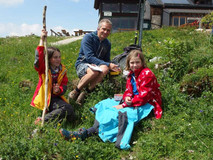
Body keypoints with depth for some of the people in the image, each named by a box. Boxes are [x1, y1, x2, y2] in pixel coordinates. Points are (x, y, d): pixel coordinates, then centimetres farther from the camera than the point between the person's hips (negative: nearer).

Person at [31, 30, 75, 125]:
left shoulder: (62, 70, 10)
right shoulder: (43, 69, -3)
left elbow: (64, 86, 8)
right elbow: (38, 58, -25)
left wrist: (59, 90, -17)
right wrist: (42, 40, -27)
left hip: (56, 97, 6)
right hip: (44, 98, -6)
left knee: (70, 114, -18)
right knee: (67, 108, -28)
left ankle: (43, 120, -13)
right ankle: (42, 121, -19)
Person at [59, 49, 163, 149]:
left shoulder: (147, 74, -14)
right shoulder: (131, 74, 12)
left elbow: (143, 96, -20)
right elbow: (128, 90, 10)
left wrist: (124, 105, -20)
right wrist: (126, 98, -17)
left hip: (146, 104, -8)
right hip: (133, 102, 9)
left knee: (119, 113, -33)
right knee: (105, 104, -6)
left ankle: (85, 133, -37)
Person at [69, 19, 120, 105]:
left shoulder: (107, 43, 11)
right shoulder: (88, 37, -9)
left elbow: (107, 60, 17)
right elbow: (89, 57, -20)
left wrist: (112, 67, -8)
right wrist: (108, 64, -25)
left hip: (97, 66, 5)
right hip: (82, 64, -5)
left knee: (105, 69, -32)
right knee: (94, 71, -39)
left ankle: (86, 92, -25)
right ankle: (75, 91, -18)